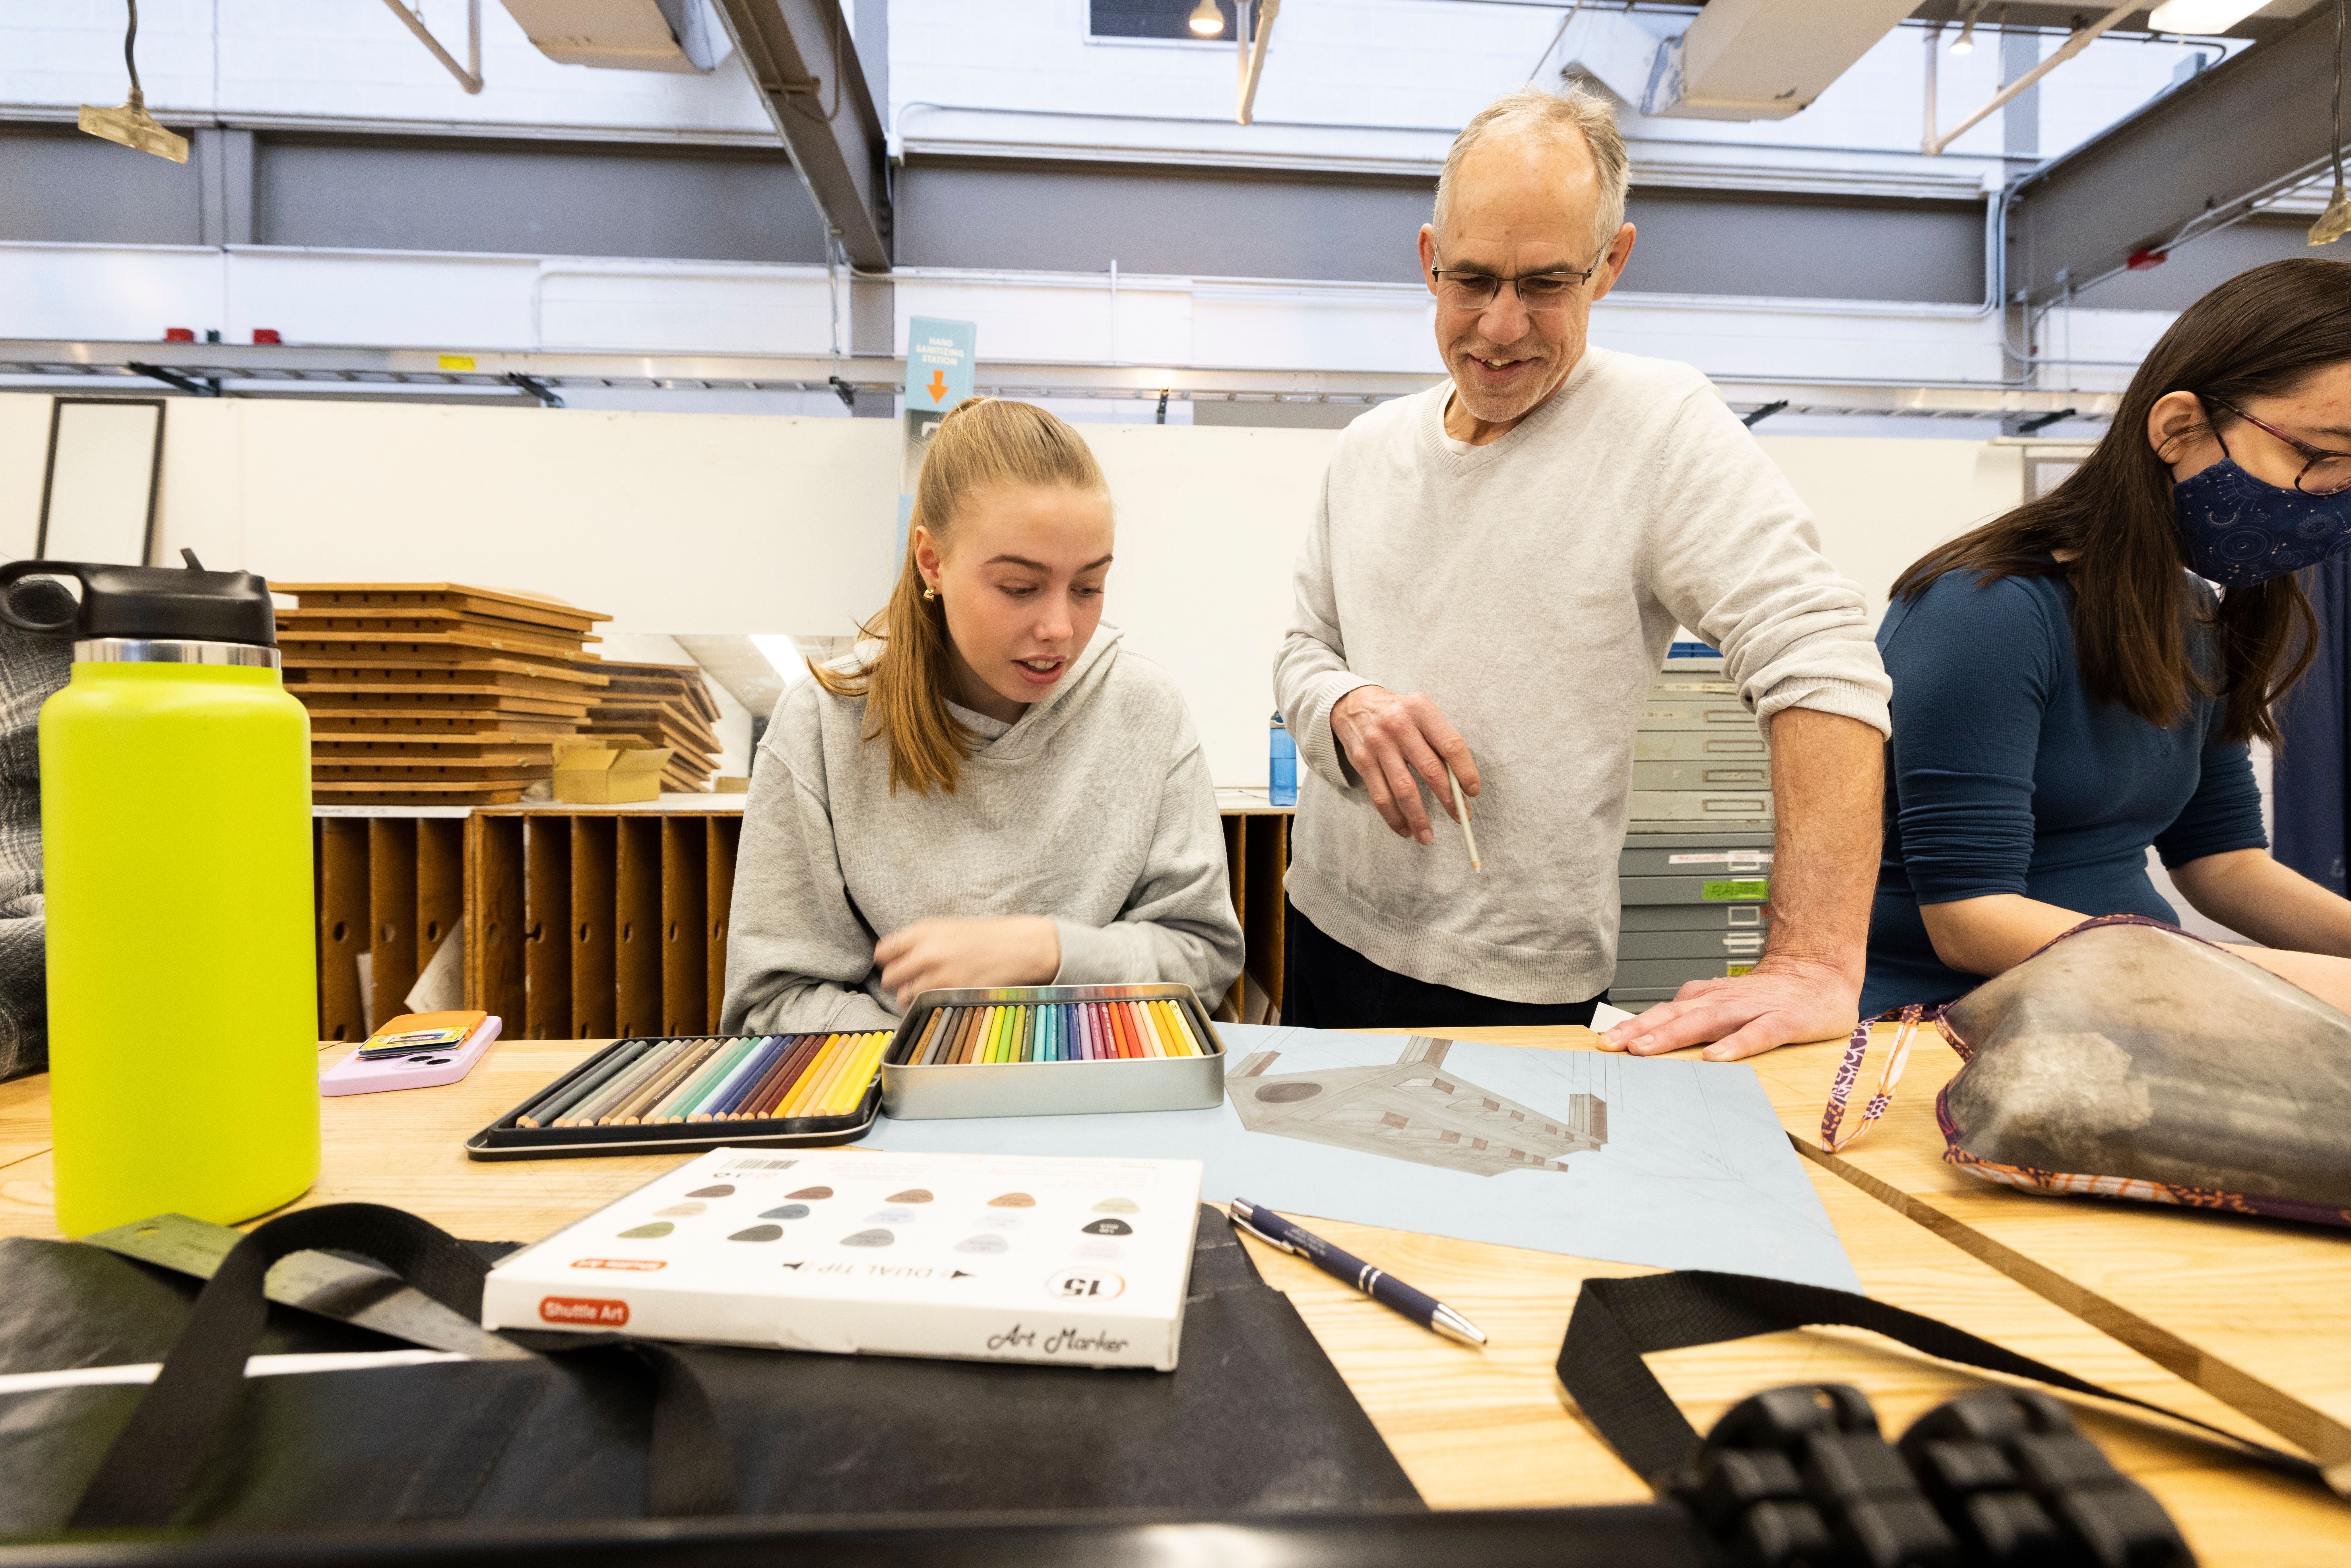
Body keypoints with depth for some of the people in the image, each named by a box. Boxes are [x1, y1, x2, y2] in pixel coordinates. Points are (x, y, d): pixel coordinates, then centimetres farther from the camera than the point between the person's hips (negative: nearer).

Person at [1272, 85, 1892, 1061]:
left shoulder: (1664, 429, -12)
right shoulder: (1369, 448, 5)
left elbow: (1818, 663, -20)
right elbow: (1304, 649, 9)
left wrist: (1816, 967, -28)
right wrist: (1349, 708, -16)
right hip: (1327, 924, 6)